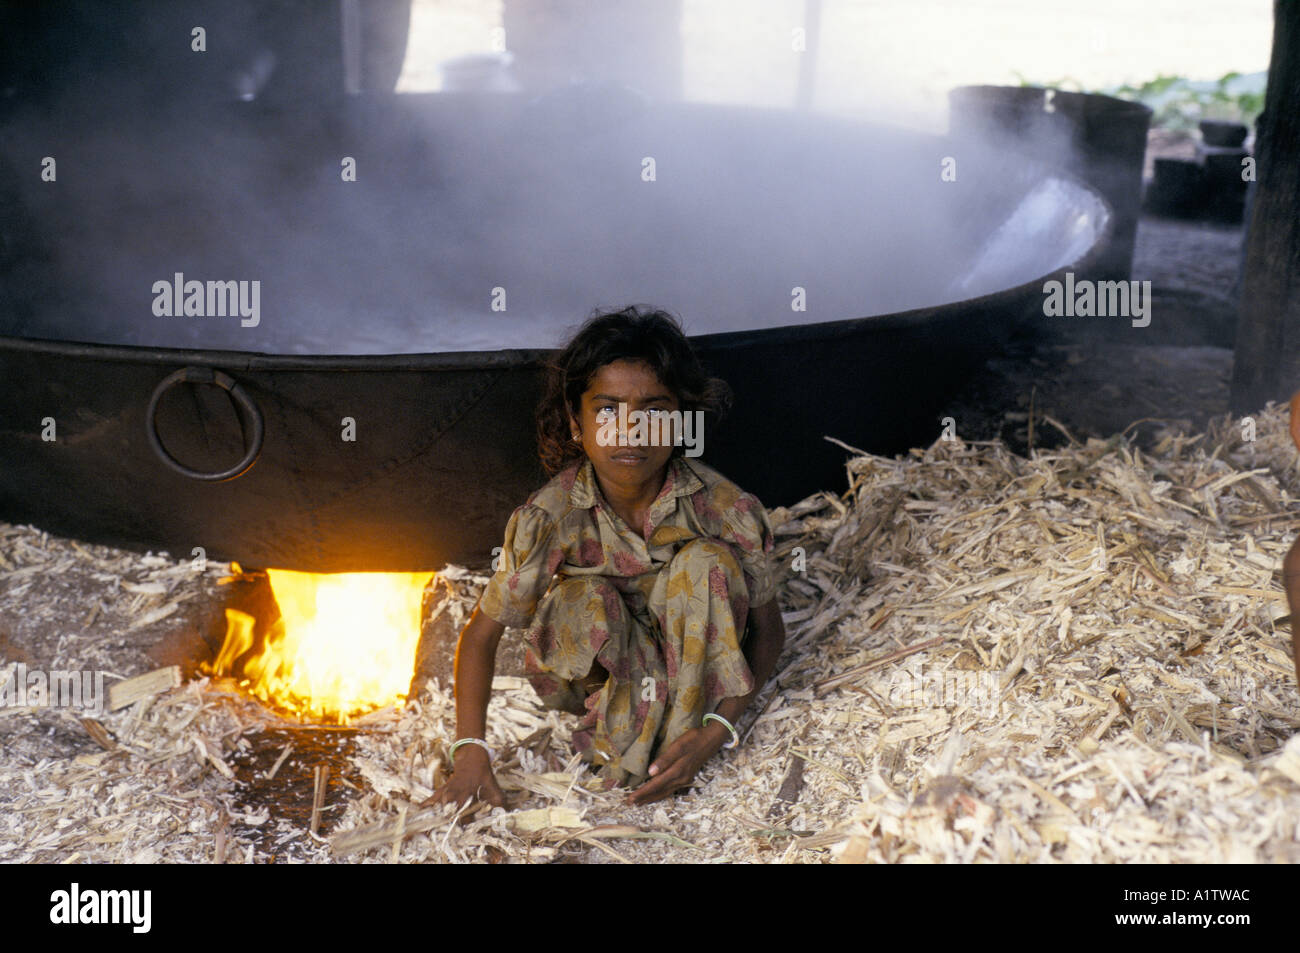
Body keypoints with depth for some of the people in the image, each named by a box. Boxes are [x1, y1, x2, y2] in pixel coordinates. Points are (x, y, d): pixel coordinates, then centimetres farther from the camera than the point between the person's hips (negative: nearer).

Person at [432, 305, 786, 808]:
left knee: (709, 563, -27)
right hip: (593, 666, 0)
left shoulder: (727, 508, -24)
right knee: (585, 598, -32)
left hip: (691, 656, 1)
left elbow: (768, 630, -14)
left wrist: (715, 731, -28)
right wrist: (471, 753, -26)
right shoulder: (549, 517, -24)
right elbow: (480, 634, -15)